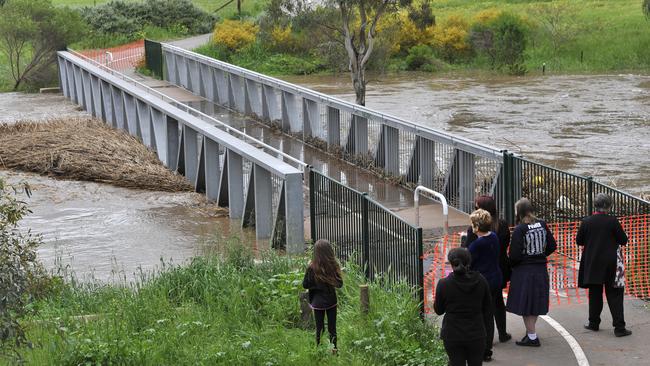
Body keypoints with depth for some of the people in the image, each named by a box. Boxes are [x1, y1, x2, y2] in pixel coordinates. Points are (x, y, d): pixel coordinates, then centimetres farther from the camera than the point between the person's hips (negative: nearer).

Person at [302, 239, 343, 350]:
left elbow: (305, 285, -8)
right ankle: (334, 349, 18)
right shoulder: (334, 266, -12)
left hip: (318, 302, -1)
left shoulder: (312, 267, -17)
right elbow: (340, 284, -2)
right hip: (331, 301, 1)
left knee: (319, 328, 10)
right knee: (332, 327, 13)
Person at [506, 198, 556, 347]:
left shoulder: (519, 230, -18)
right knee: (536, 301, 18)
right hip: (541, 269, 6)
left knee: (525, 304, 3)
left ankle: (532, 337, 5)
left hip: (524, 270, -6)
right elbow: (552, 246, 6)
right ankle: (531, 332, 29)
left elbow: (514, 255, -17)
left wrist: (512, 265, 2)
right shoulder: (542, 225, 0)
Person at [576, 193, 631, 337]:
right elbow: (624, 240, -5)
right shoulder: (613, 221, -11)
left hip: (592, 264, 2)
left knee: (595, 294, 14)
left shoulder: (586, 222, -6)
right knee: (614, 295, 2)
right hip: (611, 265, -2)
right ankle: (619, 327, -1)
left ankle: (594, 323, 21)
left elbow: (579, 241, 3)